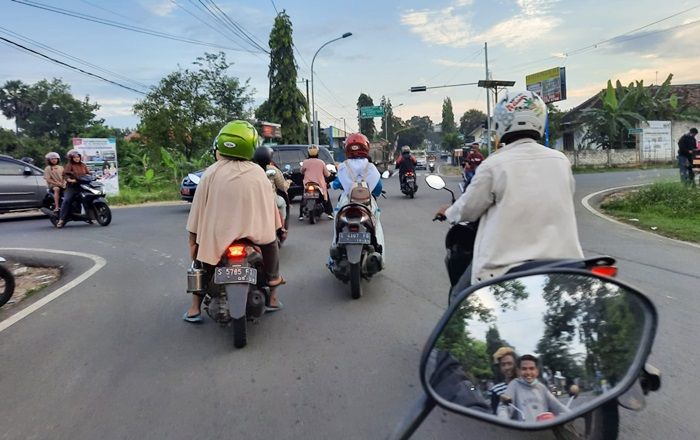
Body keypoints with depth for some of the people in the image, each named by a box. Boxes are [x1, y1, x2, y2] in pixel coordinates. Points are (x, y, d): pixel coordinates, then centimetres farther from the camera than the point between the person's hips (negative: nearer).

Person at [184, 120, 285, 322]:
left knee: (201, 258, 26)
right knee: (271, 244, 30)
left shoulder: (211, 173, -1)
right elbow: (271, 208, 5)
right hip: (257, 231, 1)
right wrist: (273, 230, 19)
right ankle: (273, 297, 29)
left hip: (218, 235, 0)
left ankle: (195, 308, 23)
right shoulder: (258, 173, 3)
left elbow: (198, 211, -2)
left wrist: (192, 242, 6)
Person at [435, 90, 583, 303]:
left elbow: (467, 209, 1)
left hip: (507, 265, -4)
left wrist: (448, 212, 23)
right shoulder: (561, 161, 3)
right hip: (561, 260, 5)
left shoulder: (493, 164, -10)